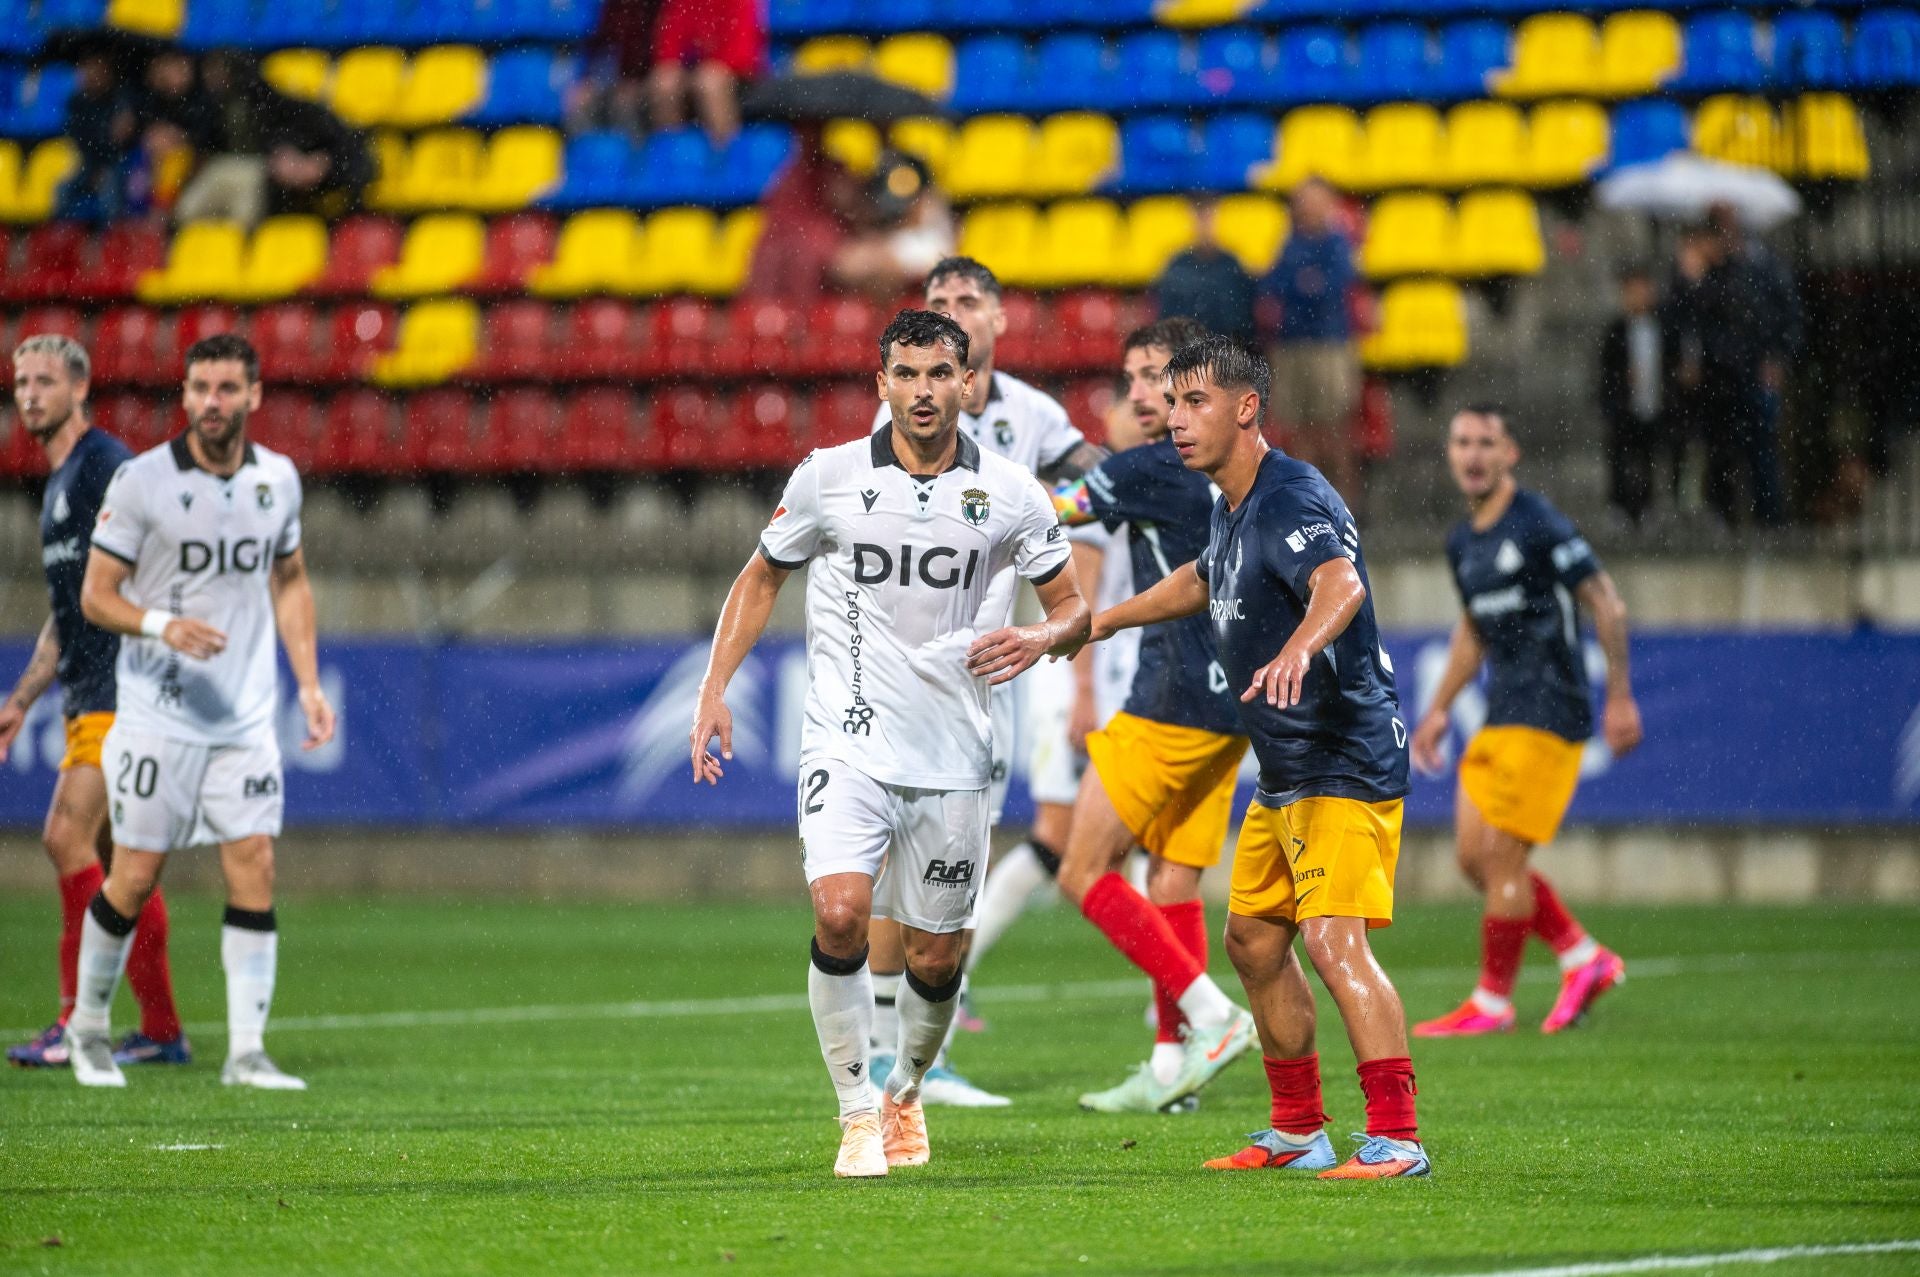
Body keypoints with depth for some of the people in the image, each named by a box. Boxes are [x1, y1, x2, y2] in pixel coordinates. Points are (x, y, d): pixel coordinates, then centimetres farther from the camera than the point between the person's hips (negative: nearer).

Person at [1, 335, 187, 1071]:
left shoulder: (105, 464, -9)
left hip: (119, 695, -10)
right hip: (88, 698, 10)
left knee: (67, 836, -15)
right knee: (118, 863, 9)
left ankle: (80, 1022, -14)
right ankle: (160, 1030, 13)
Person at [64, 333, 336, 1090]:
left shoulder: (278, 479, 5)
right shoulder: (141, 481, -8)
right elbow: (96, 595, -6)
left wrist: (308, 682, 12)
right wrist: (161, 624, -24)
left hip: (246, 716, 4)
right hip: (158, 715, -3)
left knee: (255, 870, -4)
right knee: (135, 877, -1)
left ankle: (246, 1052, -1)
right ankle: (87, 1027, 20)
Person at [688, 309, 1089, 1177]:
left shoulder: (1009, 494, 1)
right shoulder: (828, 478, 0)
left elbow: (1073, 607, 9)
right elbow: (762, 578, 14)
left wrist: (1040, 640, -15)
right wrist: (714, 690, 5)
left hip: (953, 755, 1)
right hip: (850, 741, -1)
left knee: (934, 958, 6)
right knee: (841, 914, -23)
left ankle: (907, 1096, 35)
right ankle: (857, 1113, -9)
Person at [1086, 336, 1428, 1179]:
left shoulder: (1292, 501, -19)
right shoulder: (1231, 508, 12)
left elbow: (1340, 583, -40)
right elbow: (1204, 580, 36)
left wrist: (1298, 649, -60)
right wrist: (1104, 622, 44)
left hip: (1345, 761, -11)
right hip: (1285, 771, 11)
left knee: (1332, 939, -20)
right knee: (1252, 937, 16)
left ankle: (1396, 1139, -21)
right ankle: (1298, 1133, 26)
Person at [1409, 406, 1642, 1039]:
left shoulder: (1539, 524, -12)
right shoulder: (1462, 541, 13)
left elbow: (1607, 604, -11)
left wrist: (1620, 696, -13)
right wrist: (1439, 710, 23)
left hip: (1546, 715, -9)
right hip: (1500, 718, 9)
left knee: (1500, 855, -9)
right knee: (1474, 857, 6)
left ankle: (1493, 1003, 1)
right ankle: (1584, 958, 18)